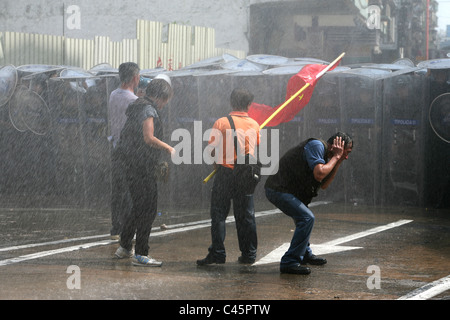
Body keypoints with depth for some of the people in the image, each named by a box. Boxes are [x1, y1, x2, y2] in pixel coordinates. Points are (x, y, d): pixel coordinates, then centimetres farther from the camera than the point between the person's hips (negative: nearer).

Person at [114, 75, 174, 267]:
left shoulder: (136, 107, 17)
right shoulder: (148, 109, -13)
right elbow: (149, 138, -24)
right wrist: (168, 148, -10)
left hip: (131, 165, 10)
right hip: (142, 167, -10)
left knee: (139, 207, 20)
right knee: (148, 209, -5)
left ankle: (124, 247, 28)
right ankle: (140, 254, -4)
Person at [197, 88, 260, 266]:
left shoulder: (222, 123, -6)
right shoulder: (254, 125, 4)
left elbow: (211, 149, -5)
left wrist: (215, 163, 12)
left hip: (226, 172, -3)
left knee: (219, 213, 2)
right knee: (246, 215, 10)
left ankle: (217, 253, -3)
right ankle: (249, 254, 12)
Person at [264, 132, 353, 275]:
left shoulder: (324, 153, 17)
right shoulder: (316, 145, -14)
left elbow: (324, 185, 17)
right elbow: (319, 174, -27)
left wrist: (338, 163, 10)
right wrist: (335, 157, -13)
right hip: (279, 189, -11)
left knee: (303, 216, 27)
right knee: (307, 218, -18)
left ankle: (305, 254, 43)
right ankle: (289, 262, -17)